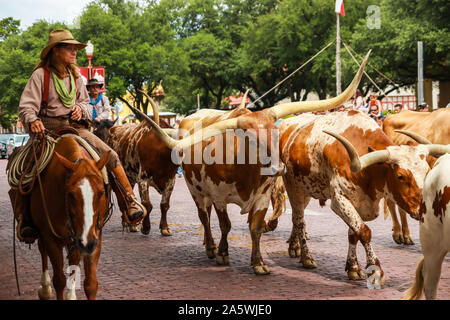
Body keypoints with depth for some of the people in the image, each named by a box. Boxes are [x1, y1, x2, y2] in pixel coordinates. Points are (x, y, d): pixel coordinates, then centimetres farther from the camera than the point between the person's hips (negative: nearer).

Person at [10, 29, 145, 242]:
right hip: (46, 128, -3)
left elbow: (86, 103, 24)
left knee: (110, 155, -15)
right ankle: (24, 220, -12)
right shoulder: (41, 75, -3)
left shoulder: (75, 76, 13)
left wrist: (81, 108, 0)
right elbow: (26, 107, -8)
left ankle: (130, 202, -10)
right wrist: (33, 121, -30)